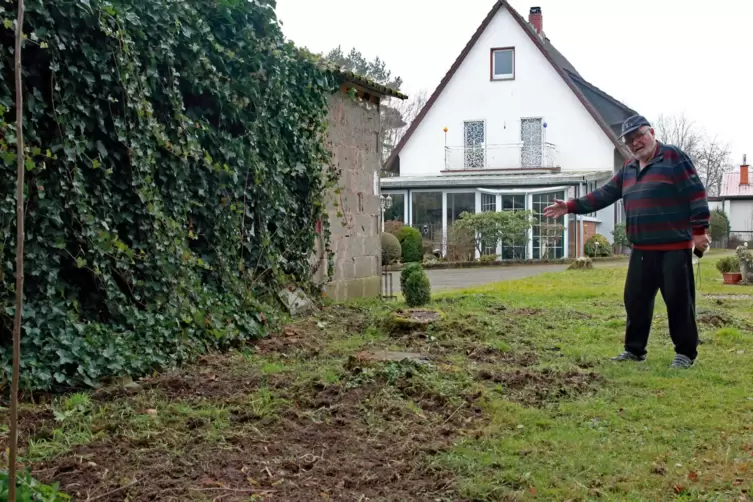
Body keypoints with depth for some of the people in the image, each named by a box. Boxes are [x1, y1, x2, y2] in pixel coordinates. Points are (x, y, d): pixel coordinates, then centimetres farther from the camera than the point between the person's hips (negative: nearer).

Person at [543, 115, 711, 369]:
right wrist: (571, 206, 10)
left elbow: (696, 194, -10)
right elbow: (604, 195, 17)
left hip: (675, 248, -7)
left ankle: (686, 353, 10)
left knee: (678, 300, -1)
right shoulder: (629, 168, 16)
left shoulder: (674, 157, -6)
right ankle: (634, 349, 22)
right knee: (635, 299, 10)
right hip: (642, 250, 7)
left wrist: (700, 230, -15)